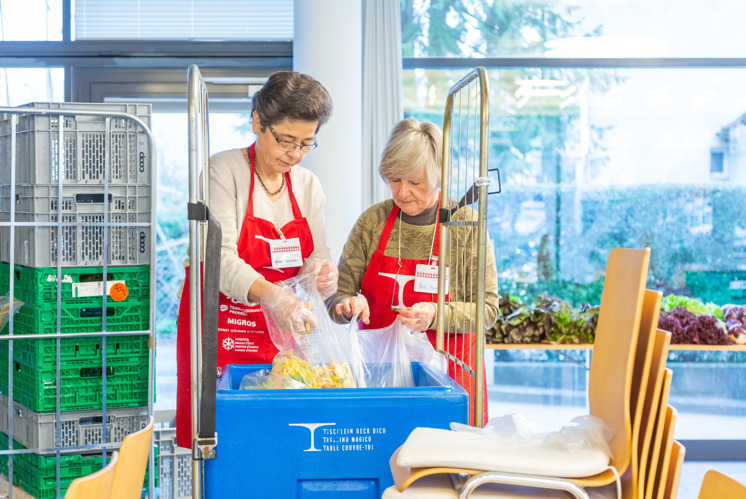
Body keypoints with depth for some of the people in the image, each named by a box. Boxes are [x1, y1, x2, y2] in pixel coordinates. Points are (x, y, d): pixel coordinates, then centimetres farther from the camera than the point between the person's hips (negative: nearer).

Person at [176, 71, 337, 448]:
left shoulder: (308, 185, 10)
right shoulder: (223, 171, -8)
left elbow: (316, 257, 10)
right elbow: (220, 258, -20)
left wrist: (322, 274, -15)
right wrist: (269, 294, -38)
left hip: (281, 336, 5)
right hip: (221, 330, -4)